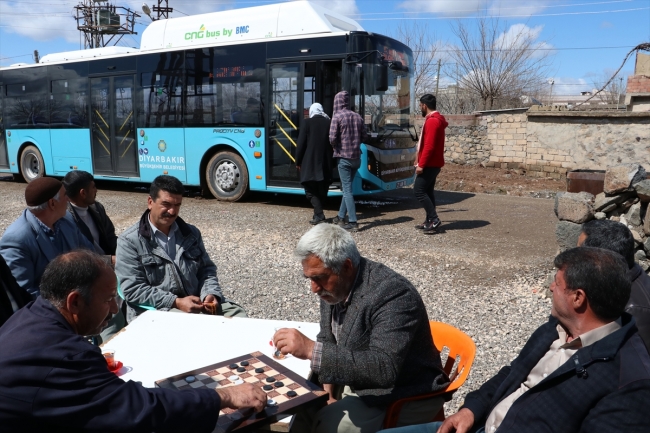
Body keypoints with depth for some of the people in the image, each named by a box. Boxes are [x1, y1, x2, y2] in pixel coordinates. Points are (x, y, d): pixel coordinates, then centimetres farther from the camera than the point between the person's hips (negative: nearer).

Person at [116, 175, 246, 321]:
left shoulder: (192, 233, 15)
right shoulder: (130, 241, -2)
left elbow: (206, 269, 18)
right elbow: (133, 290, -9)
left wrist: (210, 294, -5)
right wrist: (176, 302, -18)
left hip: (196, 304, 6)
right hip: (155, 311, -5)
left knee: (237, 314, -14)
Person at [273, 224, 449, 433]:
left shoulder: (392, 293, -28)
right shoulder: (333, 285, -4)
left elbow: (385, 368, -37)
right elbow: (329, 342, 9)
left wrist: (311, 349, -39)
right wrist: (328, 394, -5)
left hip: (404, 397, -7)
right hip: (358, 385, 7)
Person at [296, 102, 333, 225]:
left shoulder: (308, 122, -4)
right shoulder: (329, 123, 6)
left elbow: (301, 143, -5)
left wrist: (298, 161, 3)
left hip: (310, 163, -4)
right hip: (325, 163, 4)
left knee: (311, 190, 2)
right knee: (322, 190, 14)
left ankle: (319, 215, -10)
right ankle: (318, 214, 19)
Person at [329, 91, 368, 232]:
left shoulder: (337, 116, -10)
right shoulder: (357, 116, 7)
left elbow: (332, 138, -16)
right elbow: (364, 137, 9)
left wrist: (335, 146, 4)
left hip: (344, 157, -6)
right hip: (356, 157, 6)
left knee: (347, 189, -2)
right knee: (347, 187, 18)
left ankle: (353, 222, -4)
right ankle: (341, 217, 27)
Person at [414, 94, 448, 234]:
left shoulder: (432, 121, -16)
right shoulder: (435, 119, 17)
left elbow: (429, 146, -23)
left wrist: (421, 164, -23)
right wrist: (420, 160, 22)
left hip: (429, 164, -10)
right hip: (432, 163, 10)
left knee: (418, 191, -9)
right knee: (427, 191, 12)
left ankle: (434, 219, -7)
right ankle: (430, 221, 14)